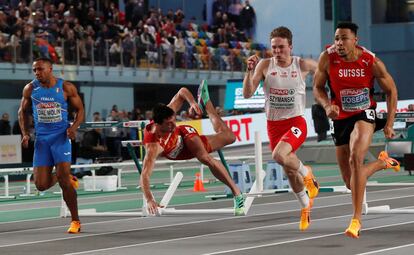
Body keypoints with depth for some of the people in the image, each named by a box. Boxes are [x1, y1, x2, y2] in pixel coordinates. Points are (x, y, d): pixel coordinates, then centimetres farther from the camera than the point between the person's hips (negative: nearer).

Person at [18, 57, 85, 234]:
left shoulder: (66, 88, -5)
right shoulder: (30, 89, 2)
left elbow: (80, 110, 3)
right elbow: (23, 111, 14)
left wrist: (74, 126, -16)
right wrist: (25, 133, -1)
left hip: (61, 137, -3)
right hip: (41, 139, 3)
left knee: (64, 180, -14)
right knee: (41, 185, -4)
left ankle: (75, 221, -2)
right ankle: (67, 178, 30)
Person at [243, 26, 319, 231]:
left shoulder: (302, 65, -7)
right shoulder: (265, 65, -5)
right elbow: (247, 94, -11)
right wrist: (250, 71, -23)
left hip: (296, 122, -3)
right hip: (274, 124, 3)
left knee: (279, 155, -31)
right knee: (289, 171, 13)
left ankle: (306, 173, -1)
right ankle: (305, 206, 38)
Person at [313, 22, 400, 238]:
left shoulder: (372, 62, -15)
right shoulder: (327, 58, -13)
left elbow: (391, 91, -1)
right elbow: (317, 87, 0)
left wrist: (389, 124, -4)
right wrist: (327, 105, -20)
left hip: (364, 115, -3)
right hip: (341, 119, 3)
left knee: (355, 158, -31)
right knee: (351, 182, 7)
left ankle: (356, 219, -26)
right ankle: (383, 162, 42)